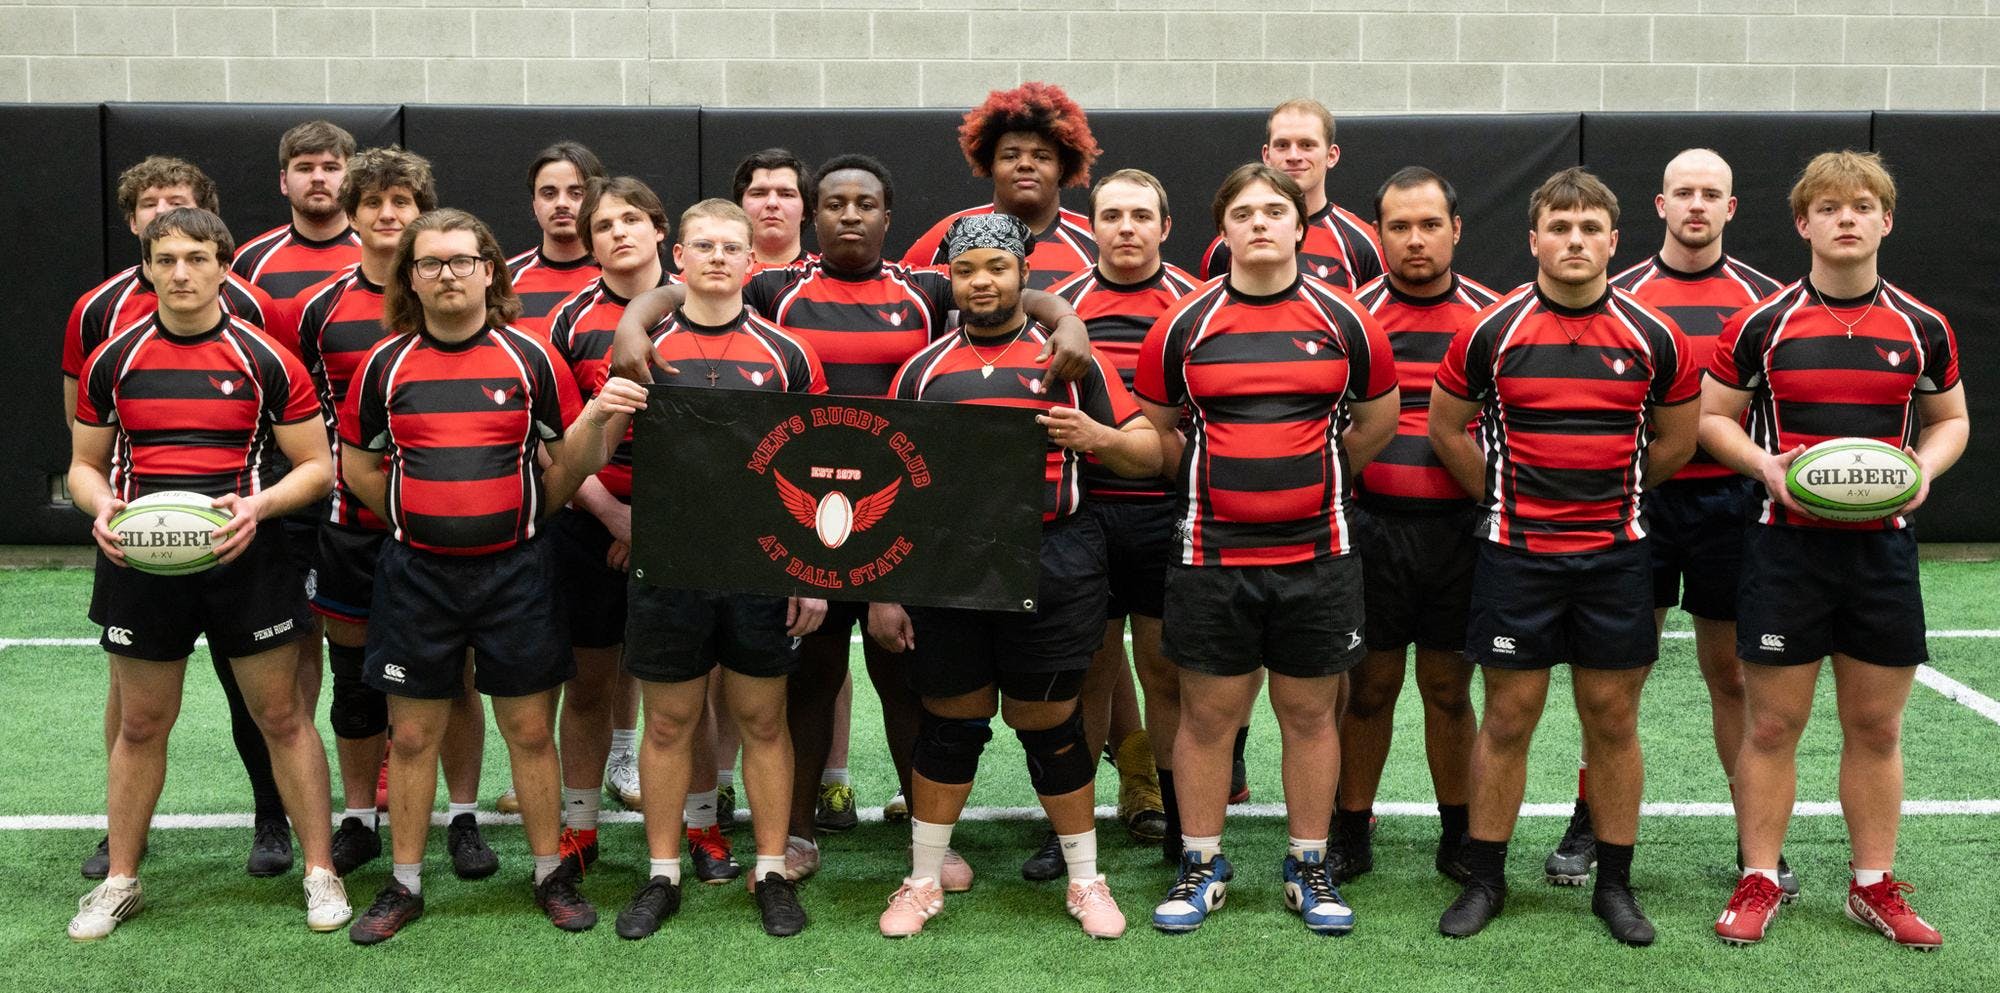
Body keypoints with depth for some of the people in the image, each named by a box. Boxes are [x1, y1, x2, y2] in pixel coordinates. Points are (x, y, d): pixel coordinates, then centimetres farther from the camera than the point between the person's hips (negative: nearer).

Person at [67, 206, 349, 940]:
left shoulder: (265, 359, -3)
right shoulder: (113, 360, 4)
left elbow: (317, 465, 0)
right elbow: (84, 463, 13)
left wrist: (258, 505, -17)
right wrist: (100, 506, -9)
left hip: (242, 559, -2)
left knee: (281, 717, 4)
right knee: (140, 726, 12)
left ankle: (320, 871, 16)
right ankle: (120, 881, 26)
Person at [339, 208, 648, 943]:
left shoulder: (531, 357, 0)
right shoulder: (385, 363, 3)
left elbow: (568, 464, 2)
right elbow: (358, 465, 14)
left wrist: (599, 419, -17)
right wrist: (425, 519, 8)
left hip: (514, 570, -1)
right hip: (417, 573, 1)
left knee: (530, 731, 5)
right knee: (412, 736, 8)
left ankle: (551, 875, 20)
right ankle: (404, 884, 21)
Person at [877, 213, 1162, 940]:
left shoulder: (1071, 357, 6)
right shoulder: (922, 371, 10)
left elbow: (1151, 453, 6)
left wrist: (1098, 437, -15)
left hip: (1051, 565, -1)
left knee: (1049, 724, 6)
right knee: (950, 723, 8)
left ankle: (1085, 879, 22)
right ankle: (924, 881, 22)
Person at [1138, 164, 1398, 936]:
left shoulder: (1344, 321, 1)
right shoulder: (1183, 326, 0)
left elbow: (1377, 420, 14)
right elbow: (1156, 428, 11)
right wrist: (1221, 480, 9)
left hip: (1317, 554, 1)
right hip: (1212, 554, 0)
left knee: (1310, 714, 9)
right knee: (1207, 714, 6)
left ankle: (1308, 869, 23)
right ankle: (1202, 866, 21)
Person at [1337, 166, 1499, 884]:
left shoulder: (1491, 315, 6)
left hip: (1460, 524, 1)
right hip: (1373, 523, -1)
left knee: (1449, 688, 9)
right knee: (1369, 686, 7)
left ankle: (1457, 835, 23)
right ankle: (1352, 835, 19)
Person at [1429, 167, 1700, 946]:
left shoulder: (1654, 337, -1)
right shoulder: (1492, 331, -3)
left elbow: (1676, 441, 12)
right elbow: (1445, 427, 8)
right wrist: (1504, 499, 8)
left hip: (1617, 556, 1)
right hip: (1515, 554, -1)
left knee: (1613, 720, 7)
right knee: (1507, 718, 4)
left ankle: (1614, 884, 20)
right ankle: (1484, 880, 16)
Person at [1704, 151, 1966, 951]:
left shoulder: (1923, 329, 4)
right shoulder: (1761, 325, -3)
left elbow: (1951, 418, 15)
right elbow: (1711, 419, 3)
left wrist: (1924, 467, -6)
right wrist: (1769, 466, -14)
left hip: (1883, 546, 2)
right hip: (1785, 545, -2)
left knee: (1876, 727, 9)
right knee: (1772, 725, 3)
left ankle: (1874, 886, 23)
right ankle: (1759, 883, 15)